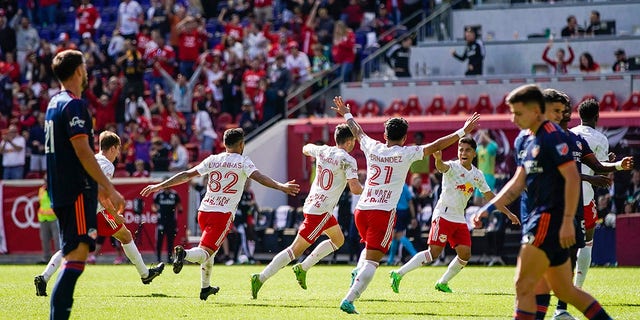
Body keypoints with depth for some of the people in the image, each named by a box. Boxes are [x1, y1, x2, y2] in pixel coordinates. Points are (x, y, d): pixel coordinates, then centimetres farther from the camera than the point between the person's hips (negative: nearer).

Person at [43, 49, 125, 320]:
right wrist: (110, 189, -18)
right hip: (76, 192, -10)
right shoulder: (73, 105, -12)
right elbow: (83, 151, -19)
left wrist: (99, 189, 29)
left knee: (72, 255, 15)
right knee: (77, 255, -15)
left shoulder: (55, 103, 19)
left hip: (60, 192, 10)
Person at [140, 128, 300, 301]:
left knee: (210, 250, 26)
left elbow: (187, 175, 9)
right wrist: (281, 186, -22)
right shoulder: (243, 161, 1)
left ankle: (205, 288, 33)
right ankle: (184, 254, -43)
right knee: (205, 252, -11)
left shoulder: (213, 160, 11)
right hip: (223, 214, -5)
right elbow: (258, 177, -16)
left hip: (204, 211, 5)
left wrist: (159, 186, 12)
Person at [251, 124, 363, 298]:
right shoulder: (348, 160, -14)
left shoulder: (322, 151, 7)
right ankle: (260, 278, -11)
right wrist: (366, 189, -2)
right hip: (321, 211, -9)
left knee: (338, 240, 25)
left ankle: (303, 268, 21)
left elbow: (306, 149, 29)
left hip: (311, 204, 9)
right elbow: (355, 189, -23)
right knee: (296, 250, -6)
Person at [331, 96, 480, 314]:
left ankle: (357, 271, 2)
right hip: (383, 212, -5)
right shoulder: (405, 154, -3)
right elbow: (435, 146, -4)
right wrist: (462, 132, 2)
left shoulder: (372, 148, 9)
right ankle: (349, 300, -16)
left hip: (361, 209, 5)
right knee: (372, 260, -5)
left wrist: (346, 115, 47)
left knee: (370, 248, 30)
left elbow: (358, 132, 28)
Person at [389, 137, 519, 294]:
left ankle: (442, 283, 16)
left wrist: (508, 213, 20)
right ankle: (398, 274, -13)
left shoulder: (478, 175, 10)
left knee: (465, 254, -1)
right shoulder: (452, 167, -10)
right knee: (433, 253, -15)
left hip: (459, 219, 7)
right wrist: (438, 159, -59)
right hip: (443, 215, -7)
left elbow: (490, 196, 20)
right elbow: (442, 167, -34)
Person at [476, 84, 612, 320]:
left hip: (550, 220, -10)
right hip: (538, 219, 10)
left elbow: (572, 178, -18)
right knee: (565, 290, 13)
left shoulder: (553, 136, -12)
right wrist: (489, 207, 9)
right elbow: (517, 183, 19)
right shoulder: (527, 142, 16)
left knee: (524, 285, -11)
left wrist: (567, 222, -22)